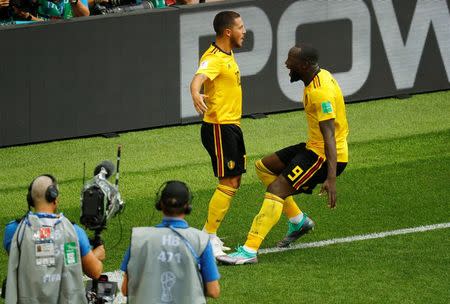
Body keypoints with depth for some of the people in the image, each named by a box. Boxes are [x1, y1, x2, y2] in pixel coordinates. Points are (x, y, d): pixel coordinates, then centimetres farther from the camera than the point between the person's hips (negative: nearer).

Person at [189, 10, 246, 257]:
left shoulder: (227, 55, 11)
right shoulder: (214, 59, -20)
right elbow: (198, 79, -40)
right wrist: (196, 95, -62)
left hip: (231, 126, 10)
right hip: (219, 128, -10)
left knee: (233, 182, 12)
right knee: (228, 183, -12)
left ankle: (207, 235, 19)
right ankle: (208, 239, -8)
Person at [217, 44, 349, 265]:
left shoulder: (321, 92, -24)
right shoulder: (320, 77, 7)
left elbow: (329, 135, -31)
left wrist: (330, 178, -38)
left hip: (326, 156, -11)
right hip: (314, 147, 11)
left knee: (276, 189, -20)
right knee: (264, 167, 19)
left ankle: (249, 251, -26)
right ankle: (298, 220, 22)